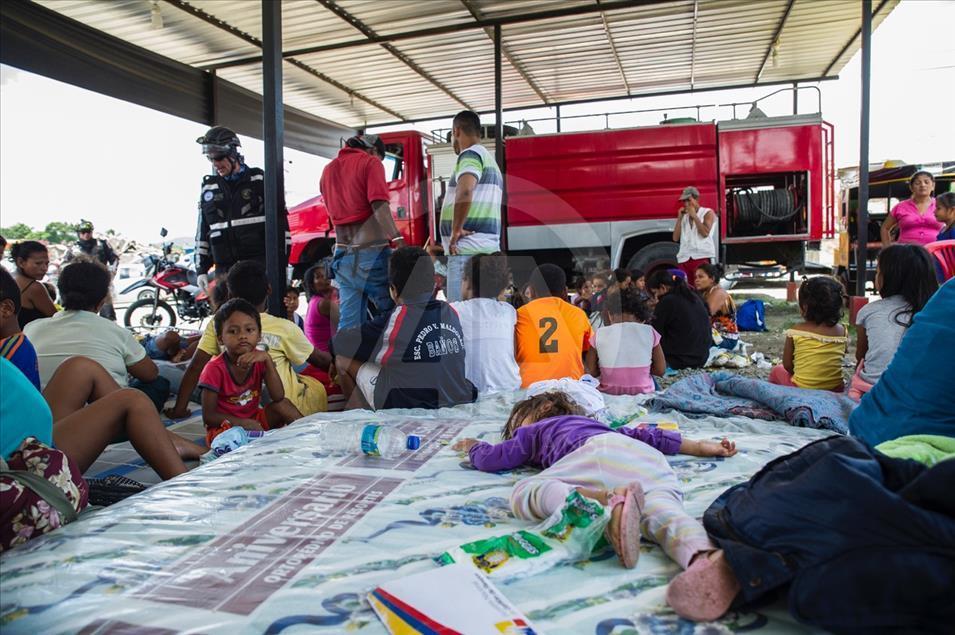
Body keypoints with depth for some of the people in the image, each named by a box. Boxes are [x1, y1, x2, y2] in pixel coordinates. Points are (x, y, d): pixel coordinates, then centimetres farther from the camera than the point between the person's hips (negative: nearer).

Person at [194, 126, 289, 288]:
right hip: (225, 269, 4)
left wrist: (281, 260, -5)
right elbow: (202, 231, 19)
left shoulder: (259, 180, 2)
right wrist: (201, 269, 13)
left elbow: (280, 220, 1)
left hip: (260, 265, -4)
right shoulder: (209, 189, 14)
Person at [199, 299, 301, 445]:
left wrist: (267, 359, -26)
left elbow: (278, 397, -17)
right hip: (224, 427, -4)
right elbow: (208, 416, -14)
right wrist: (243, 423, -26)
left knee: (282, 404, -17)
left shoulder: (259, 359, -5)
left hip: (254, 419, 4)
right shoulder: (215, 368, -17)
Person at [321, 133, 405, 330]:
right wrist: (398, 240, -22)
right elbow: (379, 206, -15)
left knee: (348, 321, 5)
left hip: (343, 254, 7)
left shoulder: (329, 169, 19)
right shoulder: (370, 162, -2)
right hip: (371, 252, -7)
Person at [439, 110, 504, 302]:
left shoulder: (470, 154, -5)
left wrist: (456, 230, -17)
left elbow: (465, 191, -26)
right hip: (488, 247, 10)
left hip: (467, 248, -10)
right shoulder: (490, 159, 25)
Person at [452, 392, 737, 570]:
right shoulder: (599, 425, 48)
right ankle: (705, 559, -60)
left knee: (523, 493, -11)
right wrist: (700, 446, 48)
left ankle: (610, 501, -38)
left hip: (598, 451, -5)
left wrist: (474, 445, 55)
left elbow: (489, 459, 31)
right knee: (662, 514, -22)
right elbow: (643, 434, 43)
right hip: (649, 460, 6)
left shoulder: (535, 430, 33)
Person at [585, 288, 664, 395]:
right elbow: (661, 370, -1)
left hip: (609, 393, 0)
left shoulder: (599, 335, -7)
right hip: (643, 393, 1)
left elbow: (591, 372, -2)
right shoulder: (649, 332, -6)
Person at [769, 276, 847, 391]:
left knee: (777, 370, 24)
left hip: (802, 389, -4)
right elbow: (841, 358, 9)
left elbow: (787, 364, -3)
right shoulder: (841, 331, -1)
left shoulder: (796, 331, -10)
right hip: (836, 389, 4)